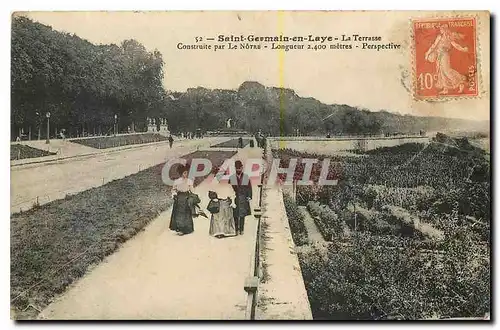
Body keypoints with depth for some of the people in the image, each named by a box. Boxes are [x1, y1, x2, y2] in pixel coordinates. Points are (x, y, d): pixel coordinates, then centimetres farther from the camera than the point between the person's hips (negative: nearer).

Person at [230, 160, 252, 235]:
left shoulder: (246, 177, 2)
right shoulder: (232, 178, 3)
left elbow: (249, 188, 5)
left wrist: (249, 197, -1)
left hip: (243, 199, 0)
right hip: (235, 198, 0)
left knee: (242, 214, 3)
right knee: (235, 215, 2)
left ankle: (241, 229, 10)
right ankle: (237, 229, 11)